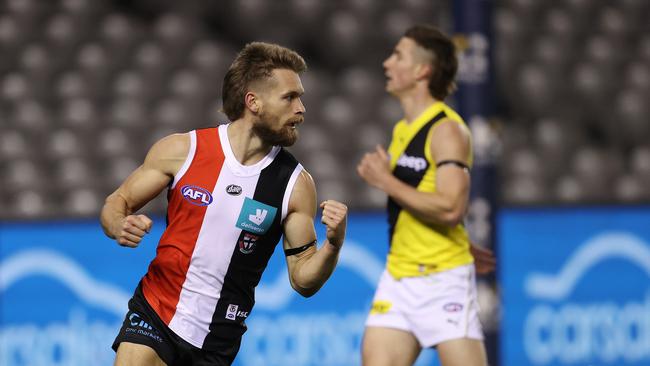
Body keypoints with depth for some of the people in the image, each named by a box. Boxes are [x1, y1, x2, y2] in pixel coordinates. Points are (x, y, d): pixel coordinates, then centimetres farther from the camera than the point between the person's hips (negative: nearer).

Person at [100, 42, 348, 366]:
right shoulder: (182, 150, -4)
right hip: (153, 314, -1)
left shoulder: (295, 184, -3)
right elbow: (117, 203, 6)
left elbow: (303, 280, 0)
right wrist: (120, 227, -17)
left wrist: (333, 244, -20)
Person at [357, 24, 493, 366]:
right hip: (398, 277, 8)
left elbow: (450, 208, -24)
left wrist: (385, 181, -18)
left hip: (442, 280, -8)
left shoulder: (447, 130, -12)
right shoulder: (402, 130, 13)